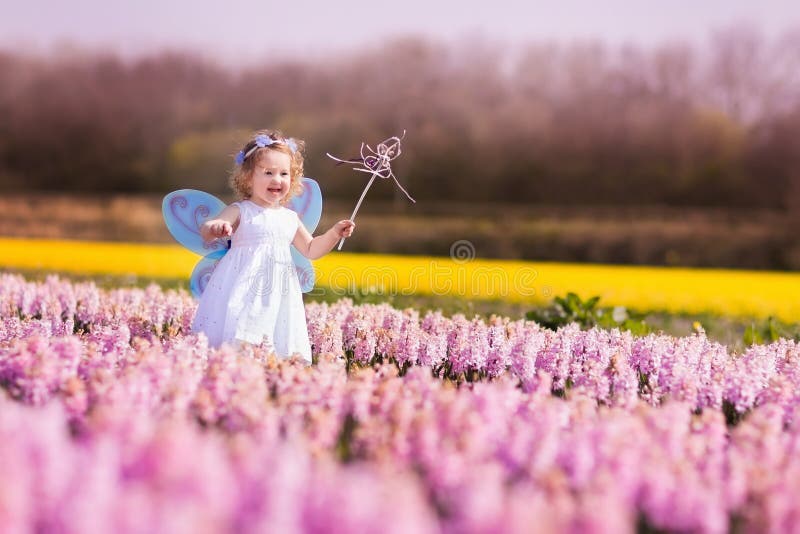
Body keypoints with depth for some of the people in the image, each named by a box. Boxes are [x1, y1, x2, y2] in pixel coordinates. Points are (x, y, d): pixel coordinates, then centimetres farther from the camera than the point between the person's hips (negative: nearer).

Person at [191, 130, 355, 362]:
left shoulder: (290, 218, 14)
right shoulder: (240, 211, -2)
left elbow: (311, 249, 25)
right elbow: (205, 231, -16)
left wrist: (335, 233, 11)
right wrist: (215, 227, -39)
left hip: (278, 293, 5)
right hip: (243, 288, -5)